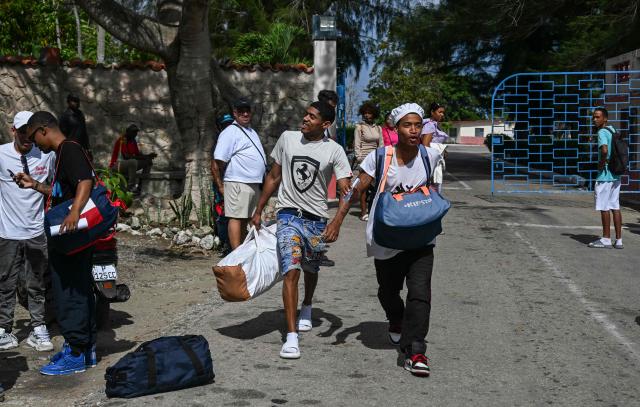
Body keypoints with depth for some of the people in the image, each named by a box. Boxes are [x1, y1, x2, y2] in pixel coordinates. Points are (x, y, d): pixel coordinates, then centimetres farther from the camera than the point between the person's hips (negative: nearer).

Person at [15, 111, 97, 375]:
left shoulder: (70, 150, -13)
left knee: (70, 293, -4)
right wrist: (35, 185, 20)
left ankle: (75, 355, 3)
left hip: (71, 235, -10)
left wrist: (74, 212, -43)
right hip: (69, 237, 10)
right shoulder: (62, 153, 18)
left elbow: (85, 181, -29)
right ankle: (86, 350, 23)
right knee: (80, 292, 14)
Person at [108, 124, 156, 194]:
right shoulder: (122, 140, -17)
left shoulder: (133, 141, 10)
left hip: (129, 164, 9)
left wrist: (148, 156, -9)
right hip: (117, 164, -9)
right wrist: (144, 157, -30)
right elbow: (126, 156, -26)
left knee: (148, 161, -1)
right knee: (133, 162, -39)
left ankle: (140, 183, -10)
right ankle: (131, 186, -30)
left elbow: (138, 154, 12)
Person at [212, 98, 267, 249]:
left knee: (245, 220, 14)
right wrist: (220, 186, -11)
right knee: (236, 218, -9)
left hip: (254, 184, 9)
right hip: (238, 184, -9)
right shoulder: (230, 132, -9)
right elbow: (218, 163, -13)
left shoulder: (252, 132, 20)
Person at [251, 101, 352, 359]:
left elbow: (346, 190, -12)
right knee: (291, 271, -15)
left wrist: (337, 222, -27)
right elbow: (274, 177, 11)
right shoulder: (287, 138, 1)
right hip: (289, 215, -1)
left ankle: (306, 308, 52)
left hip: (317, 219, 1)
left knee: (311, 270, 20)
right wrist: (258, 210, 13)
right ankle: (292, 337, -16)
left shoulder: (334, 151, -6)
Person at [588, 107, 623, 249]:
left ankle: (606, 239, 3)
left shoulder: (602, 132, -14)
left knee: (604, 207, -2)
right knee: (615, 206, 9)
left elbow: (604, 150, -31)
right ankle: (618, 240, 9)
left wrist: (601, 164, -16)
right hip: (616, 175, 9)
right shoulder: (612, 130, 14)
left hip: (605, 175, -9)